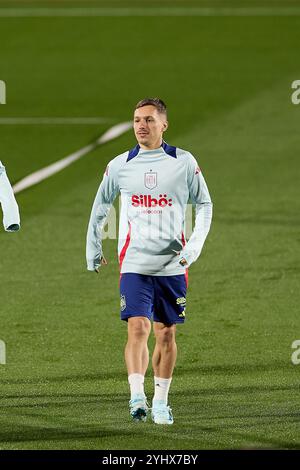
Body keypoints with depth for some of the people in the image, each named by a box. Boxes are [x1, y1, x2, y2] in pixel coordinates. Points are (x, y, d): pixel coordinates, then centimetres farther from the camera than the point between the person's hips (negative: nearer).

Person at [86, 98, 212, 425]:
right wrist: (93, 250, 18)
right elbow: (100, 207, 17)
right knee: (138, 329, -16)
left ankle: (161, 403, 19)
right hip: (134, 263, -1)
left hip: (172, 265, 1)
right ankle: (136, 398, -22)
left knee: (166, 335, 8)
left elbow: (204, 204, 9)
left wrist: (195, 244, -4)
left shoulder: (184, 162, 0)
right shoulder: (120, 165, 3)